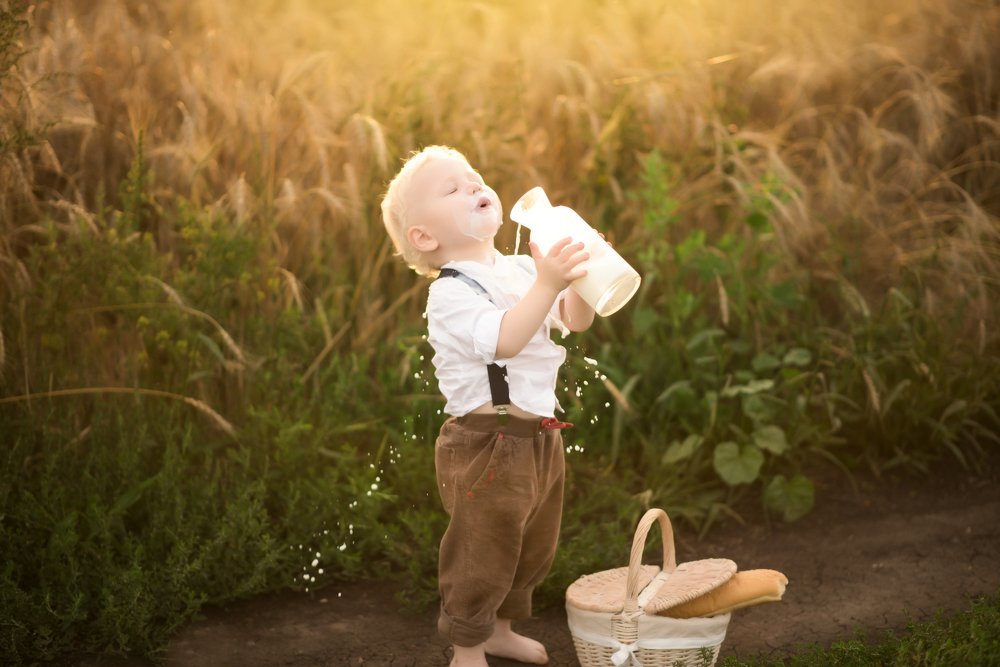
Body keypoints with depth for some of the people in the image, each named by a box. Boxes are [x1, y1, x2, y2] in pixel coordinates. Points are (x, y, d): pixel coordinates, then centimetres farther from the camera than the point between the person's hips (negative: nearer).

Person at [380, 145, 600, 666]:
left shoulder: (521, 269, 7)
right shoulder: (450, 292, -18)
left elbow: (576, 320, 8)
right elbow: (503, 339, -34)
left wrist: (580, 276, -11)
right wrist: (547, 284, -43)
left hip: (539, 437, 8)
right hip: (488, 446, -8)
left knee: (533, 547, 23)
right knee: (483, 551, 3)